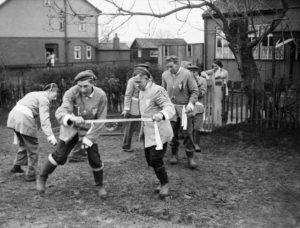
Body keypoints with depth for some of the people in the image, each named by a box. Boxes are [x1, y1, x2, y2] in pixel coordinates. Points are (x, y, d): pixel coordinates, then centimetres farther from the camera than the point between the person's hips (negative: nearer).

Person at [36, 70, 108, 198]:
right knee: (60, 156, -5)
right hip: (71, 128, -1)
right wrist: (72, 118, -60)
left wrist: (89, 138, -13)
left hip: (89, 130, 1)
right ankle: (42, 178, 20)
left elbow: (100, 120, -12)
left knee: (95, 159, -3)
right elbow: (60, 113, -38)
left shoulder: (101, 96, -22)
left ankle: (100, 185, 22)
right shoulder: (71, 93, -27)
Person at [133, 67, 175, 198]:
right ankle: (162, 182, 30)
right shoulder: (142, 92, 13)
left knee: (155, 160, -11)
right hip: (149, 133, 9)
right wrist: (142, 131, 26)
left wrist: (161, 114, -48)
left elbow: (170, 108, -27)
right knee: (150, 160, 12)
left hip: (160, 132, -9)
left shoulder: (157, 91, -16)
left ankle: (165, 184, 10)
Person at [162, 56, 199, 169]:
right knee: (172, 133, 9)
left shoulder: (187, 74, -9)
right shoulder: (165, 75, 2)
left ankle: (190, 157, 7)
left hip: (184, 108, -3)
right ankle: (174, 154, 26)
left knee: (187, 132, -3)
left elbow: (194, 91, -5)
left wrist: (191, 103, -18)